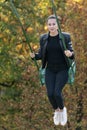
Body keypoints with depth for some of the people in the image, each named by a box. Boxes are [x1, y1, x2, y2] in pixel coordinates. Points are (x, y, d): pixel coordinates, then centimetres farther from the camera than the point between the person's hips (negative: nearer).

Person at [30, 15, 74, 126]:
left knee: (57, 93, -18)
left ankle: (62, 109, 13)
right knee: (50, 94, -11)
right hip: (50, 71, 3)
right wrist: (34, 56, -17)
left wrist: (70, 54, -31)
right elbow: (41, 55, 5)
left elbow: (72, 55, -8)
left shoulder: (65, 37, -9)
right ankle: (56, 110, 20)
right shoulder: (43, 38, -1)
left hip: (63, 70, -3)